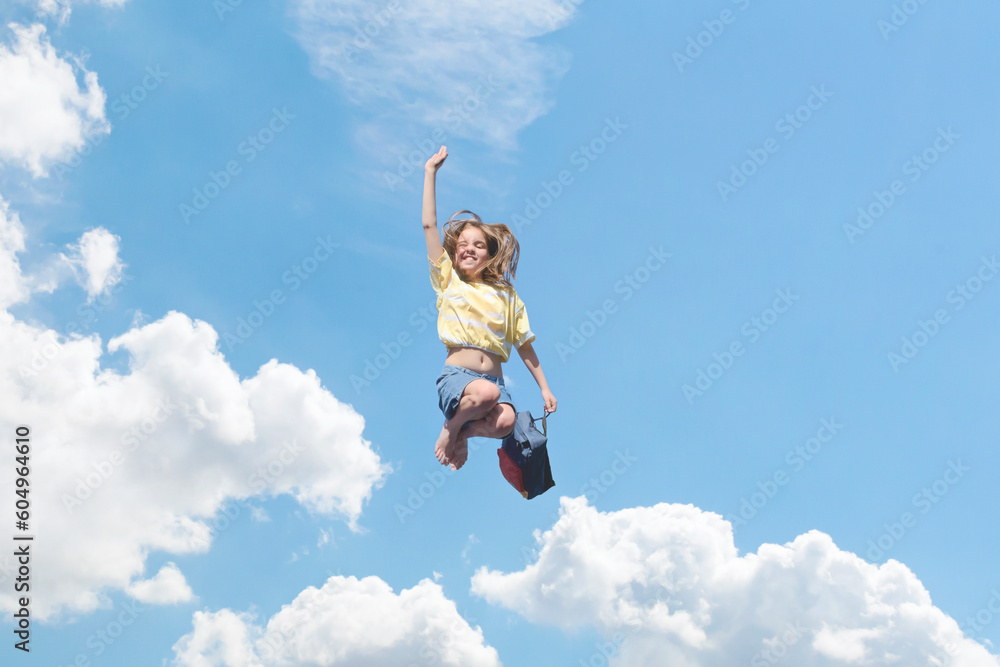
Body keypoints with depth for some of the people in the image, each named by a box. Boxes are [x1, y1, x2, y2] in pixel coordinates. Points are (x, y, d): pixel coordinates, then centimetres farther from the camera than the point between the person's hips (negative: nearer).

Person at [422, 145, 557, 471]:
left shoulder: (505, 294, 15)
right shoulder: (448, 281, 10)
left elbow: (524, 345, 18)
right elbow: (429, 225, 5)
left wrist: (544, 387, 14)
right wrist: (430, 173, 6)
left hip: (494, 378, 2)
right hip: (455, 375, -2)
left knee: (506, 422, -32)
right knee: (487, 393, -37)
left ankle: (465, 431, 2)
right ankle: (451, 426, -5)